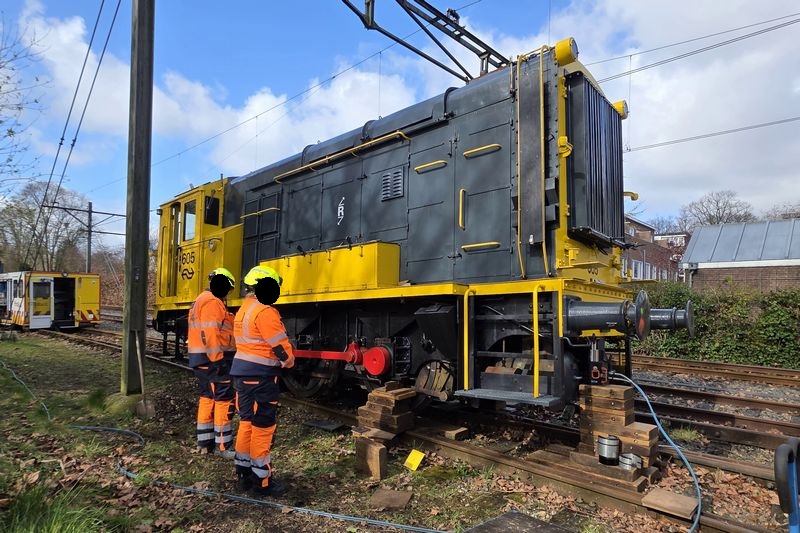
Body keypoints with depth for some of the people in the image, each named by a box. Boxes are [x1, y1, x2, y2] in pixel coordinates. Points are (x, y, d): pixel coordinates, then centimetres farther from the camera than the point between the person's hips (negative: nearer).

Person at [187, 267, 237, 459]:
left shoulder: (201, 300, 20)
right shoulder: (212, 302, -14)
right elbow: (210, 334, -23)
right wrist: (218, 360, -23)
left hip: (202, 359, 11)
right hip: (214, 359, -11)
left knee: (207, 397, 15)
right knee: (224, 399, -5)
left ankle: (204, 442, 23)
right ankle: (223, 445, 0)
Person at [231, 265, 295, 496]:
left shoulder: (243, 310, 14)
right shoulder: (265, 311, -17)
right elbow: (280, 345, -17)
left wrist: (278, 358, 9)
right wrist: (289, 361, 2)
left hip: (243, 372, 10)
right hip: (260, 376, -10)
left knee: (247, 422, 16)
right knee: (262, 426, -1)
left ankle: (245, 472, 27)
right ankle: (261, 479, 9)